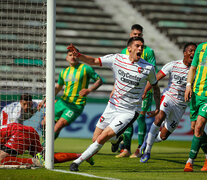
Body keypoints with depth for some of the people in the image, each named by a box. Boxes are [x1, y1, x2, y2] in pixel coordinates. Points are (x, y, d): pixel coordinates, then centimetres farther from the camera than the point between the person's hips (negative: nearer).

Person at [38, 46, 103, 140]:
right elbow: (58, 87, 24)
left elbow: (99, 80, -2)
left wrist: (89, 90, -19)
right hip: (63, 101, 6)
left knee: (58, 126, -18)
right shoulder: (64, 72, 12)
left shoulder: (85, 68, -4)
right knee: (45, 123, 3)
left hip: (76, 105, -6)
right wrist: (44, 100, 18)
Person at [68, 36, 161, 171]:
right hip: (112, 106, 4)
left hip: (129, 112, -4)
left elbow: (155, 87, 9)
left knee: (102, 138, -16)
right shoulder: (117, 59, -3)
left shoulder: (148, 68, -8)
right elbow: (93, 61, 1)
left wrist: (158, 109, 9)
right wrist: (78, 54, -17)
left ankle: (78, 161, 0)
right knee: (95, 140, 8)